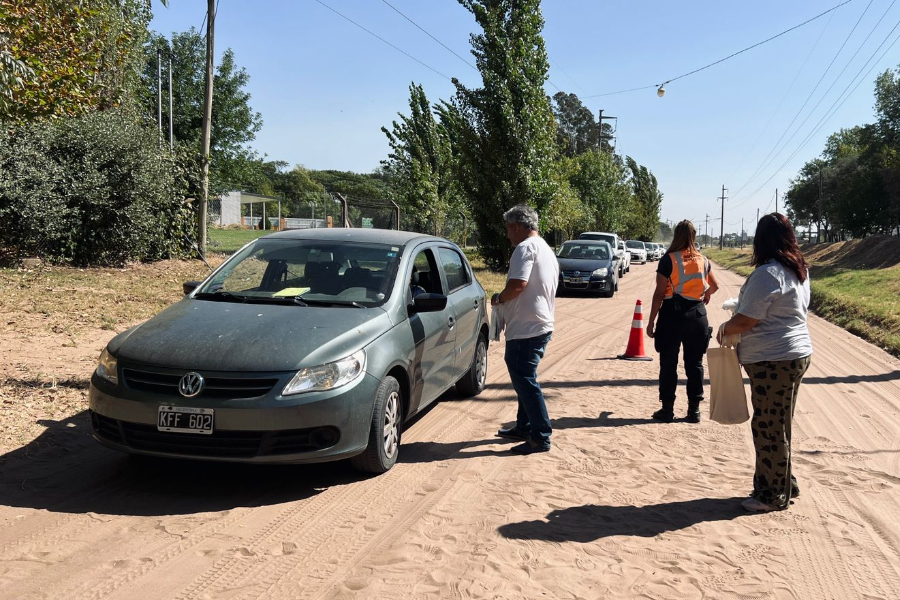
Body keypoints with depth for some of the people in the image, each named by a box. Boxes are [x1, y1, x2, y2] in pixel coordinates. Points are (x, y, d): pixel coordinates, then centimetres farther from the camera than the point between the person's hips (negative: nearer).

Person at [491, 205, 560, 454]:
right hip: (541, 325, 11)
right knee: (524, 379, 20)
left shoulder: (526, 248, -13)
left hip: (526, 329, -11)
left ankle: (541, 437, -3)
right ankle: (524, 427, 31)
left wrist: (498, 298, -8)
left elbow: (517, 284, -26)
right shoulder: (547, 250, 19)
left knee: (525, 381, -6)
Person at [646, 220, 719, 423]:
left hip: (672, 314, -4)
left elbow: (659, 293, -11)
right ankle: (694, 410, 15)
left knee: (668, 364, 6)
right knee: (695, 363, 11)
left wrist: (651, 321, -6)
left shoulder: (668, 260, -8)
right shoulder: (702, 260, 5)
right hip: (697, 314, 4)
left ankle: (667, 409, 10)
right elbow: (714, 285, 20)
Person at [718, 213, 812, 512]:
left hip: (773, 360, -10)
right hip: (796, 354, 10)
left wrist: (724, 328, 0)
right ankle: (782, 484, 30)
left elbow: (745, 321, -20)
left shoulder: (767, 274, -19)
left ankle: (774, 495, 13)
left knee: (768, 428, 2)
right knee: (777, 426, 19)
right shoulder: (800, 270, 9)